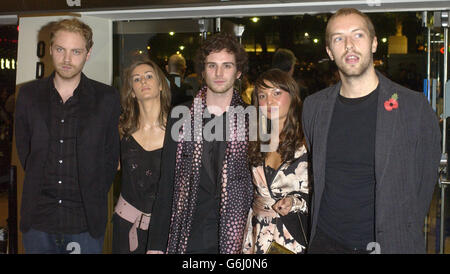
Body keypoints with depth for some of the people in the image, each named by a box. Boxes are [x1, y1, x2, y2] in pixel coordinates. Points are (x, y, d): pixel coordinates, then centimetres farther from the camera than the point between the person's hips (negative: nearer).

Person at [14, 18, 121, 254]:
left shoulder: (107, 98, -2)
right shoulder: (29, 94, 4)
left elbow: (111, 155, 3)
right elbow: (23, 148, 10)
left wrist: (94, 198, 1)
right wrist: (40, 189, 6)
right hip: (38, 219, 2)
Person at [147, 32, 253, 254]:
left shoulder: (251, 121, 1)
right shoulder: (180, 118, 4)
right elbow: (166, 184, 5)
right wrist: (156, 245, 2)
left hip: (235, 238, -1)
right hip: (187, 239, 1)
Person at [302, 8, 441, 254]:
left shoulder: (414, 107, -8)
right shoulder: (313, 107, 3)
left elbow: (426, 181, -2)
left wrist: (402, 236, -3)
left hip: (389, 243, -2)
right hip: (326, 241, 3)